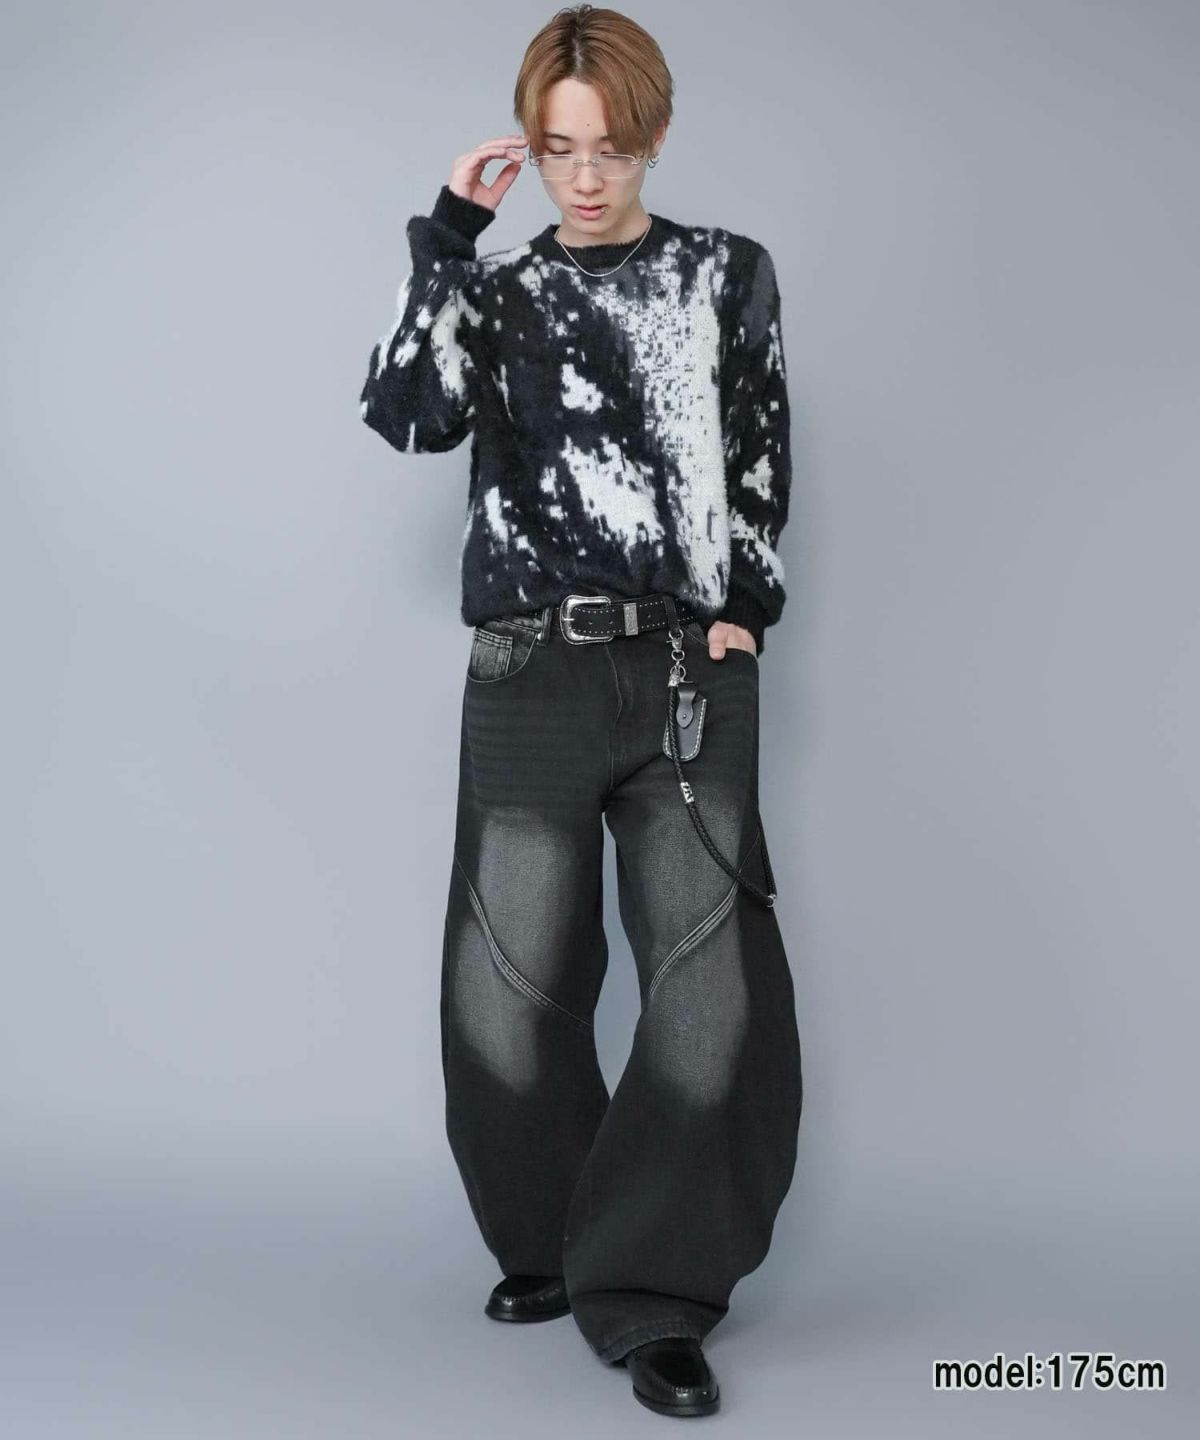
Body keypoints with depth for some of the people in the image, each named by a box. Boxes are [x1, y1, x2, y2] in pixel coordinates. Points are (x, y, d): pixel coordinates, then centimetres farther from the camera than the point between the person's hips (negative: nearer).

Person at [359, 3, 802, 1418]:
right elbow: (409, 415, -6)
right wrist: (448, 239, -8)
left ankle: (649, 1293, -2)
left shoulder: (729, 273, 12)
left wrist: (742, 602, 0)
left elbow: (760, 452, 12)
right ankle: (551, 1248, 21)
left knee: (711, 971, -10)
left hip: (691, 672, 0)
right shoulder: (497, 293, 11)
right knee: (515, 973, 2)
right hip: (531, 674, 1)